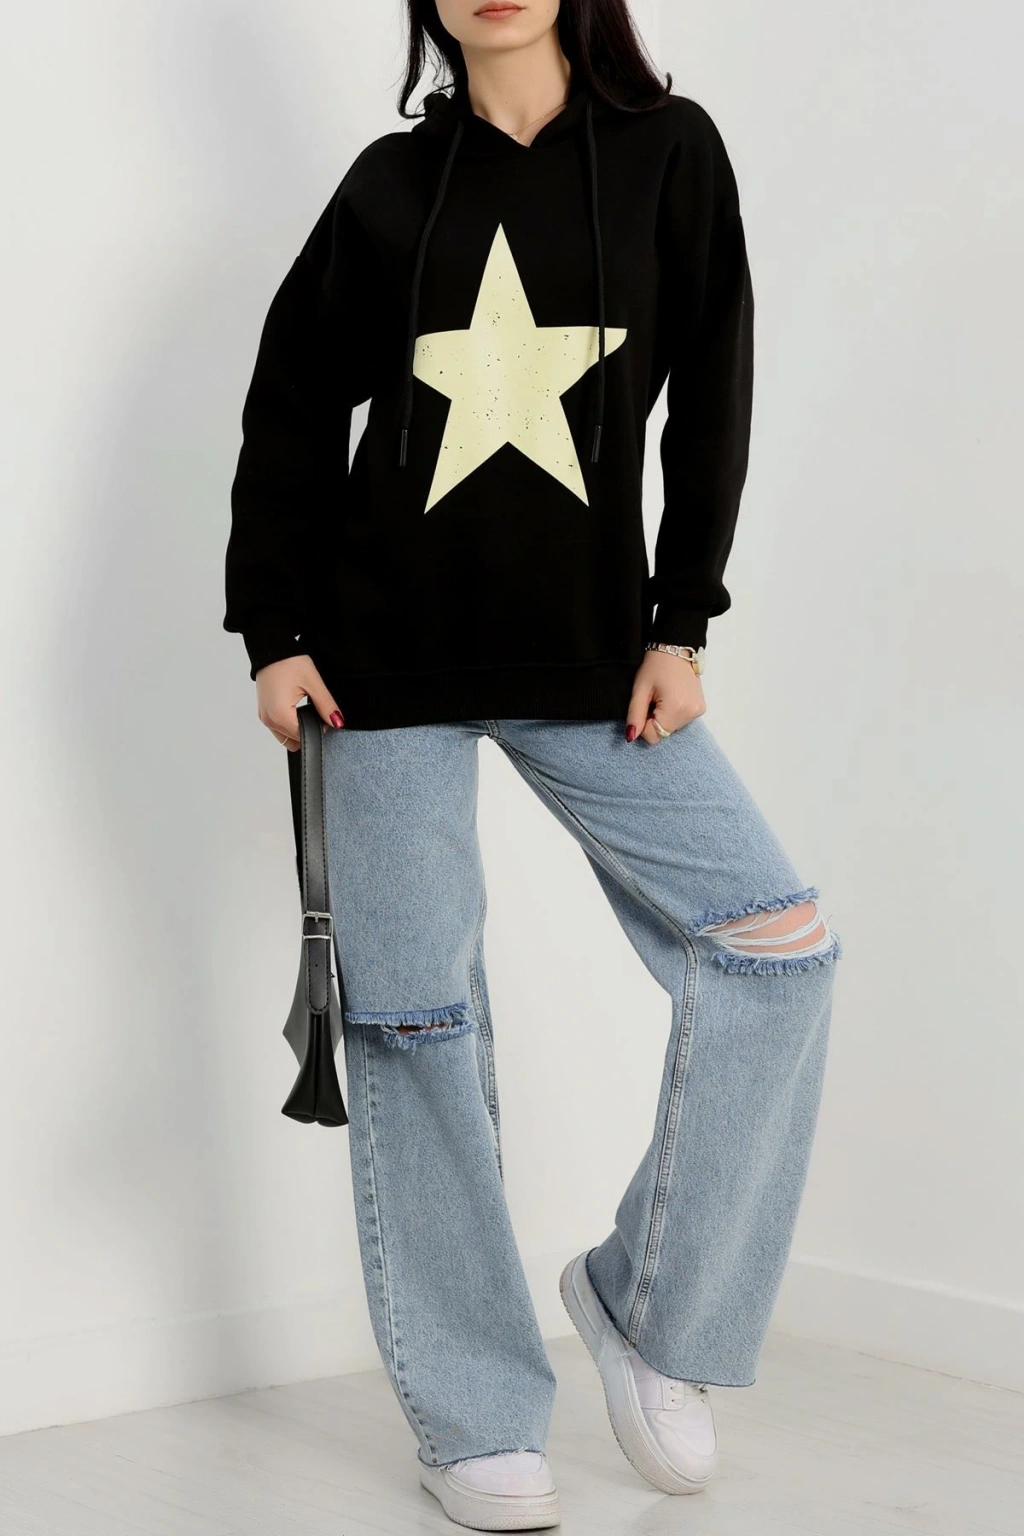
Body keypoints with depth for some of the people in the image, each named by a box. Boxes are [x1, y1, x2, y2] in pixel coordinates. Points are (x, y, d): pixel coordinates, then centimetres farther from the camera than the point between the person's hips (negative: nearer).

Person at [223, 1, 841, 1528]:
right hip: (389, 658, 0)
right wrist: (272, 630, 2)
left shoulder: (668, 153, 4)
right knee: (414, 1018, -1)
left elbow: (712, 402, 2)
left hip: (593, 657, 1)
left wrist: (680, 626, -4)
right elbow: (291, 414, 9)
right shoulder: (394, 182, 5)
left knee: (778, 947, -13)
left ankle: (648, 1304, 4)